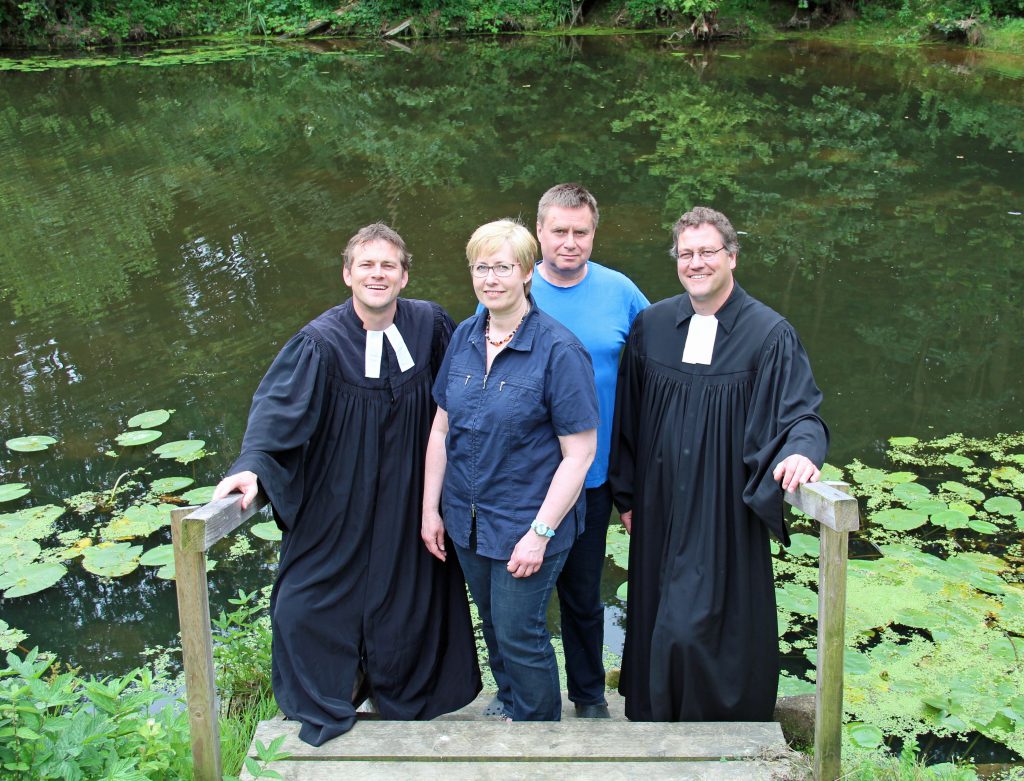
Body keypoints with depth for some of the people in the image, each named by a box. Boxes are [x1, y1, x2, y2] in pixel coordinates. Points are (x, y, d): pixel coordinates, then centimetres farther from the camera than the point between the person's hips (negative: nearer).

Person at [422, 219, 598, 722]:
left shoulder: (559, 350, -17)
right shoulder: (464, 338, 1)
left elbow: (579, 454, -16)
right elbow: (441, 429, 8)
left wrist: (540, 533, -18)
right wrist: (430, 508, 5)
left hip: (527, 523, -5)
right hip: (467, 519, 6)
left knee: (519, 633, 5)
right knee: (494, 624, 21)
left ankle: (539, 729, 32)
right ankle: (509, 709, 46)